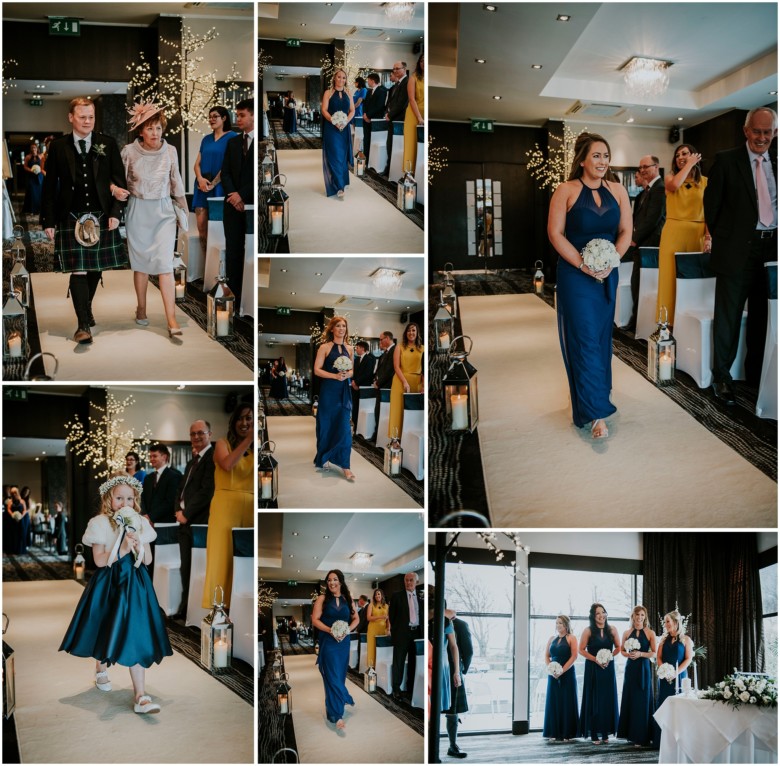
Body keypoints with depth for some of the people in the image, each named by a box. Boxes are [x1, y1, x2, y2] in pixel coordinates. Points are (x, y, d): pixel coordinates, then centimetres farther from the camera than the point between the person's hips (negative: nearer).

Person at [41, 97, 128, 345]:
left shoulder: (108, 144, 3)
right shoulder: (58, 146, 2)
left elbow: (119, 180, 4)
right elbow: (50, 186, 4)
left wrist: (116, 213, -6)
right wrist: (48, 221, 0)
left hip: (102, 217, 2)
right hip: (71, 218, -2)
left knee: (95, 269, 12)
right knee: (78, 271, -8)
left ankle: (86, 308, 35)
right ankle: (83, 324, -8)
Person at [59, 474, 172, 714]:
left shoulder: (140, 523, 3)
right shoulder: (100, 523, -7)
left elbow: (148, 560, 4)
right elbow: (100, 560, -13)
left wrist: (139, 545, -14)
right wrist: (123, 548, -22)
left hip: (135, 584, 1)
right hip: (108, 584, -1)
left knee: (136, 637, -6)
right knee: (105, 630, 15)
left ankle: (140, 696, -8)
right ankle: (101, 669, 47)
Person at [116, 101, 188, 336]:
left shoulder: (170, 151, -5)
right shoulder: (129, 151, -10)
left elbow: (176, 182, 7)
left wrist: (183, 209, 13)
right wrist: (115, 189, -20)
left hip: (164, 212, 0)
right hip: (138, 211, 0)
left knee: (165, 263, -8)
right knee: (140, 263, 9)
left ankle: (171, 320, -12)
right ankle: (141, 308, 27)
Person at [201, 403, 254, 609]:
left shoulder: (254, 449, 15)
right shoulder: (223, 444, 8)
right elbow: (227, 464, -14)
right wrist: (248, 439, -13)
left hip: (249, 507, 3)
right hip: (226, 505, -3)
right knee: (223, 553, -6)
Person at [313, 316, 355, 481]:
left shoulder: (349, 348, 9)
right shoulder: (325, 347, -4)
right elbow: (317, 370, -8)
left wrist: (347, 374, -6)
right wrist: (335, 376, -19)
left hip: (344, 391, 3)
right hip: (328, 390, -3)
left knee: (344, 427, -4)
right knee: (327, 426, 4)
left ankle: (344, 465, -5)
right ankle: (324, 459, 22)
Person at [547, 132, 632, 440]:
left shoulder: (617, 190, 6)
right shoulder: (566, 191, -6)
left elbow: (625, 231, 7)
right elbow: (555, 233, -10)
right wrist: (583, 265, -17)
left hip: (608, 274, 5)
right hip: (575, 274, -4)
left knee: (601, 337, 10)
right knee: (585, 339, -8)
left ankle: (593, 395, 26)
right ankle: (597, 412, -9)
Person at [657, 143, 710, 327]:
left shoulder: (704, 182, 9)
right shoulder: (671, 177, 10)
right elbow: (674, 186, -16)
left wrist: (708, 237, -9)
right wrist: (690, 165, -4)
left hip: (696, 234, 0)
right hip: (674, 233, 0)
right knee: (671, 276, -3)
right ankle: (669, 322, -1)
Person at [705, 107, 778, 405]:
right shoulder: (726, 160, -2)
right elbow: (712, 202, 0)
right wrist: (722, 238, 3)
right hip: (737, 251, -4)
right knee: (728, 317, -1)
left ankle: (755, 374, 23)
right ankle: (721, 377, 7)